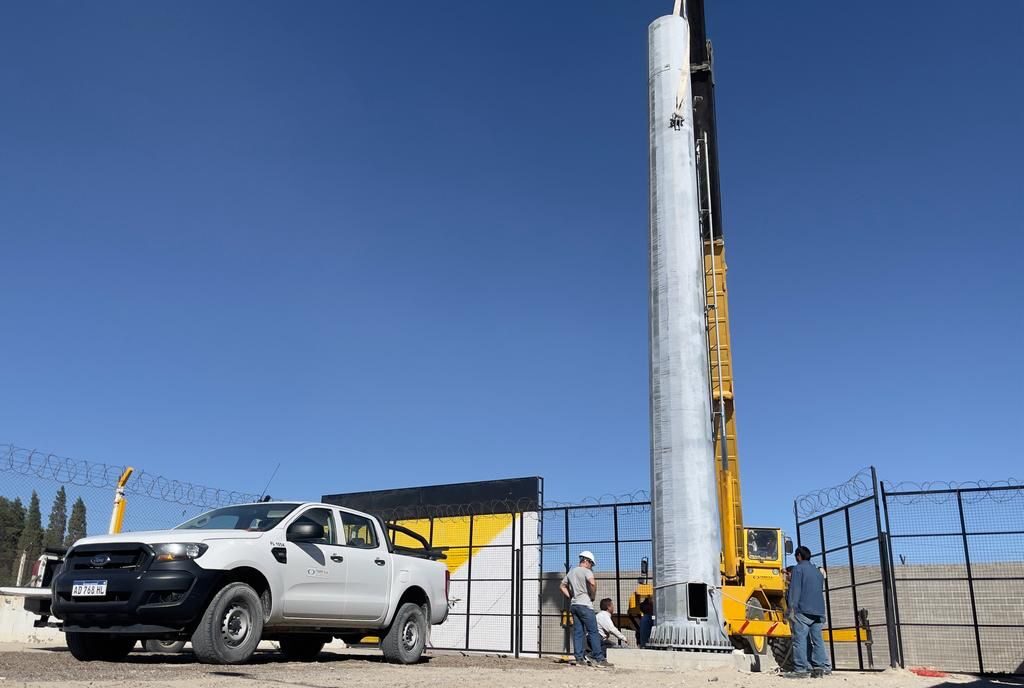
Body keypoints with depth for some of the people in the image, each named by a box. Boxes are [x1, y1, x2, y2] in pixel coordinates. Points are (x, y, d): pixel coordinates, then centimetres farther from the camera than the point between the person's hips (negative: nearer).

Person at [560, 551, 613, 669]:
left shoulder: (571, 572, 16)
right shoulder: (586, 571, -8)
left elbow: (562, 586, 22)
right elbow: (592, 583, -26)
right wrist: (593, 596, -12)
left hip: (573, 605, 8)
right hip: (585, 605, -8)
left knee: (578, 632, 7)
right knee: (593, 632, -4)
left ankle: (579, 659, 5)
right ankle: (599, 659, -6)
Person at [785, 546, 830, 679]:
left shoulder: (798, 569, -1)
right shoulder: (818, 571, 22)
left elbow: (794, 590, -9)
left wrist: (791, 609, -11)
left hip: (803, 611, -7)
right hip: (818, 612, 7)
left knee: (800, 640, -8)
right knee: (817, 640, 6)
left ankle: (800, 669, -12)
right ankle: (821, 667, 0)